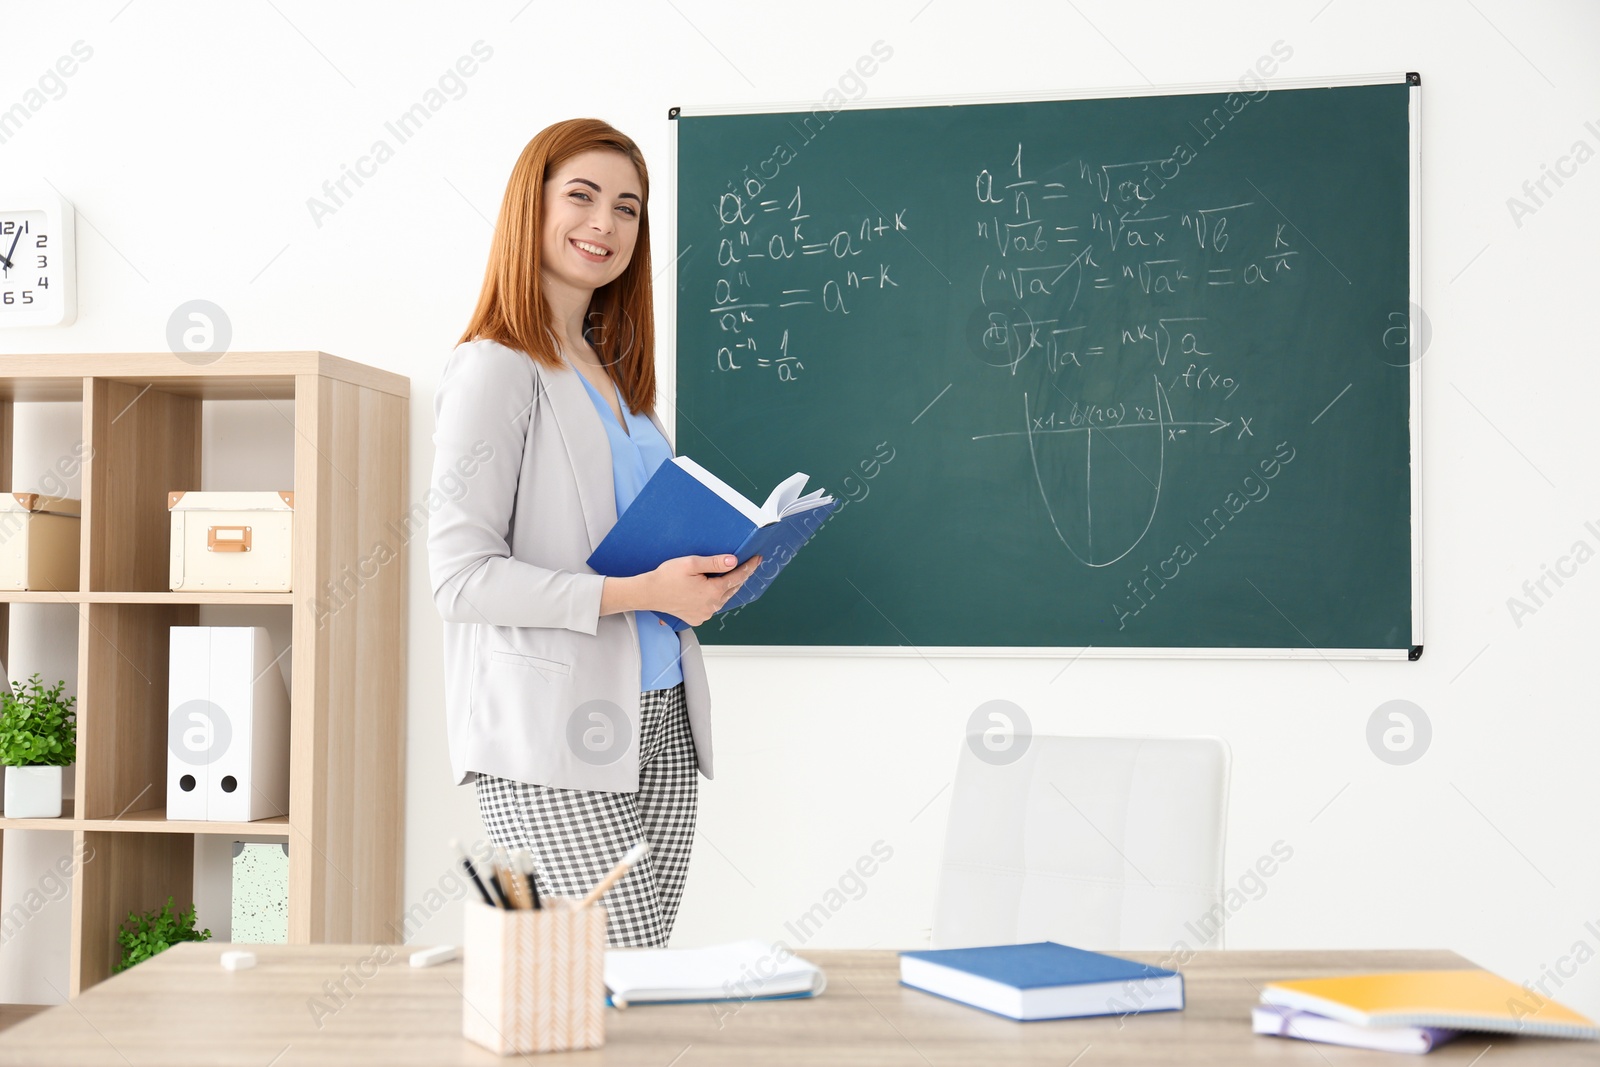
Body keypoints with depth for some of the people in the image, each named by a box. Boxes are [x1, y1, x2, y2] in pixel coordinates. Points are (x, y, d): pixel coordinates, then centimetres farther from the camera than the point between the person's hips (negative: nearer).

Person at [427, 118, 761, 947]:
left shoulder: (615, 371, 18)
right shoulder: (496, 368, -7)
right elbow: (459, 575, -15)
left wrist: (703, 573, 6)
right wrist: (637, 592, -20)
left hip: (659, 726, 8)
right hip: (551, 738, -8)